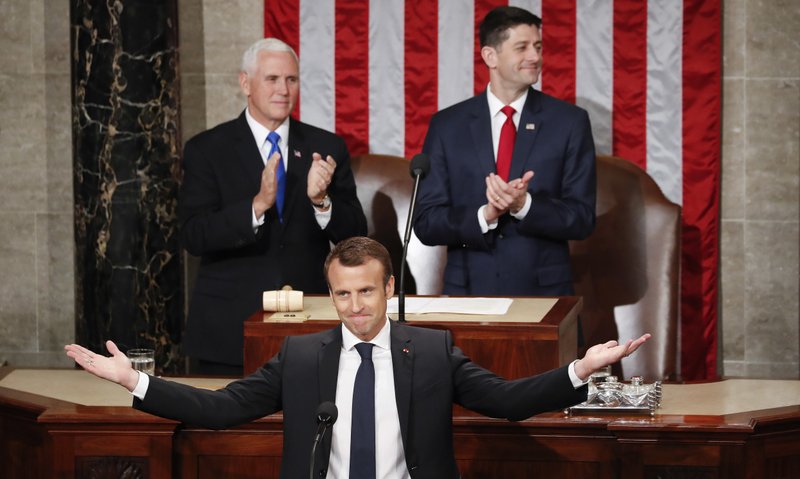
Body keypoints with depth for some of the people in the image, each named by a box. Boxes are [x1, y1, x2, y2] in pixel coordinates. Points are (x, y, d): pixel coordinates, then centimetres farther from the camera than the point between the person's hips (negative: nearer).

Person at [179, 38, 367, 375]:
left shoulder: (327, 148, 6)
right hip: (229, 332, -2)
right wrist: (258, 204, -26)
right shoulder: (207, 150, 0)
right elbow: (193, 237, -11)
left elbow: (355, 236, 1)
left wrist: (321, 200, -19)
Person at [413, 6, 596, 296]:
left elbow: (582, 218, -4)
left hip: (544, 294, 0)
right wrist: (485, 215, -18)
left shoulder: (570, 122, -1)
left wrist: (524, 204, -20)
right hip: (469, 293, 0)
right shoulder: (447, 126, 1)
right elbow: (426, 222, -2)